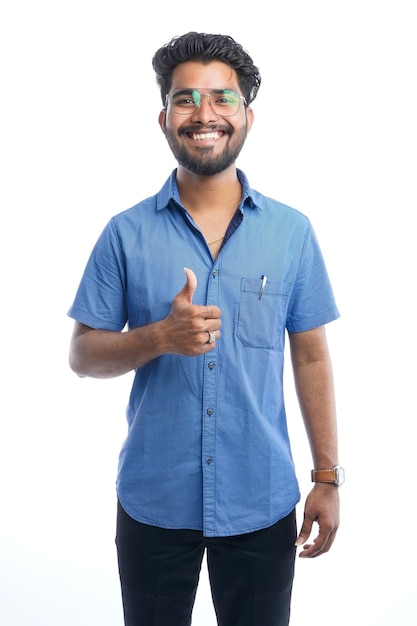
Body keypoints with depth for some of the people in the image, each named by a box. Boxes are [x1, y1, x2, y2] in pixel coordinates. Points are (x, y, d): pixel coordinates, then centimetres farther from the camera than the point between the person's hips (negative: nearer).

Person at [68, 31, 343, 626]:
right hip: (152, 502, 0)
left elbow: (311, 358, 2)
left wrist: (327, 478, 0)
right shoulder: (126, 233, -4)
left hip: (263, 503, 1)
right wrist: (161, 336, -21)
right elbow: (82, 355, -2)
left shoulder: (292, 232, -2)